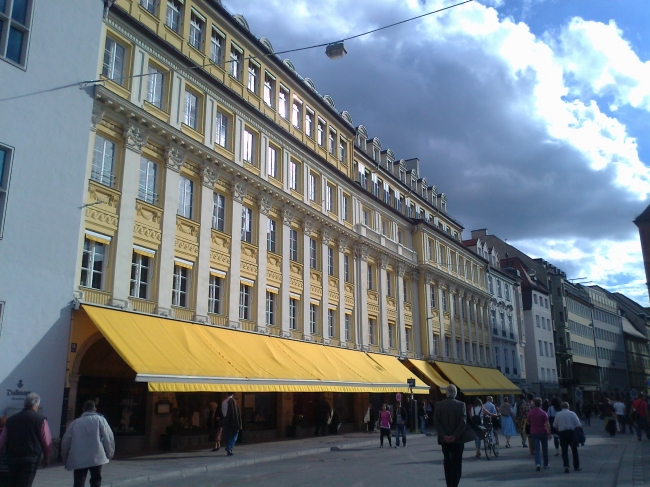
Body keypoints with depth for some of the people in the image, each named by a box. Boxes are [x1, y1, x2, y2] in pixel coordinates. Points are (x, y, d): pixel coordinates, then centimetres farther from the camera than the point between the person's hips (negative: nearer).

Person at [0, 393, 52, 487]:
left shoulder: (11, 419, 10)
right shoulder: (41, 419, -3)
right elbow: (47, 441, -3)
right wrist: (46, 457, 10)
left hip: (12, 458, 4)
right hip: (31, 459, -4)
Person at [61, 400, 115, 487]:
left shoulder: (75, 422, 15)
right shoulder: (100, 419, 6)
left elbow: (65, 442, 13)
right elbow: (108, 437, -1)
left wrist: (66, 460, 22)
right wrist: (110, 453, 9)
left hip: (78, 459, 2)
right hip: (96, 457, -2)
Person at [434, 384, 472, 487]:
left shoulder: (438, 405, -1)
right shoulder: (461, 405, -8)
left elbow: (436, 422, -6)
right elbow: (463, 422, -14)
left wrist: (444, 435, -8)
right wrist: (455, 436, -13)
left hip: (444, 440, 3)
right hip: (457, 440, -2)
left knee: (447, 462, 15)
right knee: (456, 463, 4)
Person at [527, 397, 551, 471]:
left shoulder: (530, 412, -2)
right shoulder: (543, 413, -11)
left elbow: (528, 422, 8)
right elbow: (547, 424, -15)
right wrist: (549, 433, -11)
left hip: (534, 433, 1)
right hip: (543, 432, -1)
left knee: (537, 449, 0)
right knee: (545, 449, 14)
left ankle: (538, 463, -18)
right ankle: (546, 464, 24)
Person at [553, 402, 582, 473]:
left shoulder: (558, 414, 2)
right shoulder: (572, 413, -3)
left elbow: (554, 426, 5)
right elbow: (578, 424, -9)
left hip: (562, 433, 0)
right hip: (571, 432, 0)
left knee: (564, 450, 4)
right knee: (574, 449, 13)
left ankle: (566, 466, -9)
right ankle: (576, 467, 20)